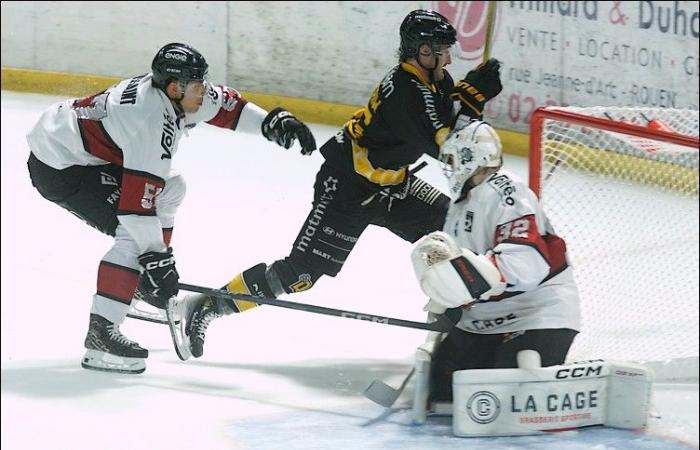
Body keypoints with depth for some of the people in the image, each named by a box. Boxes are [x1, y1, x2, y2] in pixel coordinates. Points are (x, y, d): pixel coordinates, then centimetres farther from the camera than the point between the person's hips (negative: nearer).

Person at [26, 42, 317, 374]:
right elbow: (136, 200, -31)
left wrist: (273, 123, 4)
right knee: (138, 232, -18)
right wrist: (156, 257, -26)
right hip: (58, 168, -10)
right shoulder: (153, 122, -28)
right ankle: (101, 334, -21)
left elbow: (222, 104, 15)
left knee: (169, 189, 18)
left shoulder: (174, 91, -2)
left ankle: (137, 284, 24)